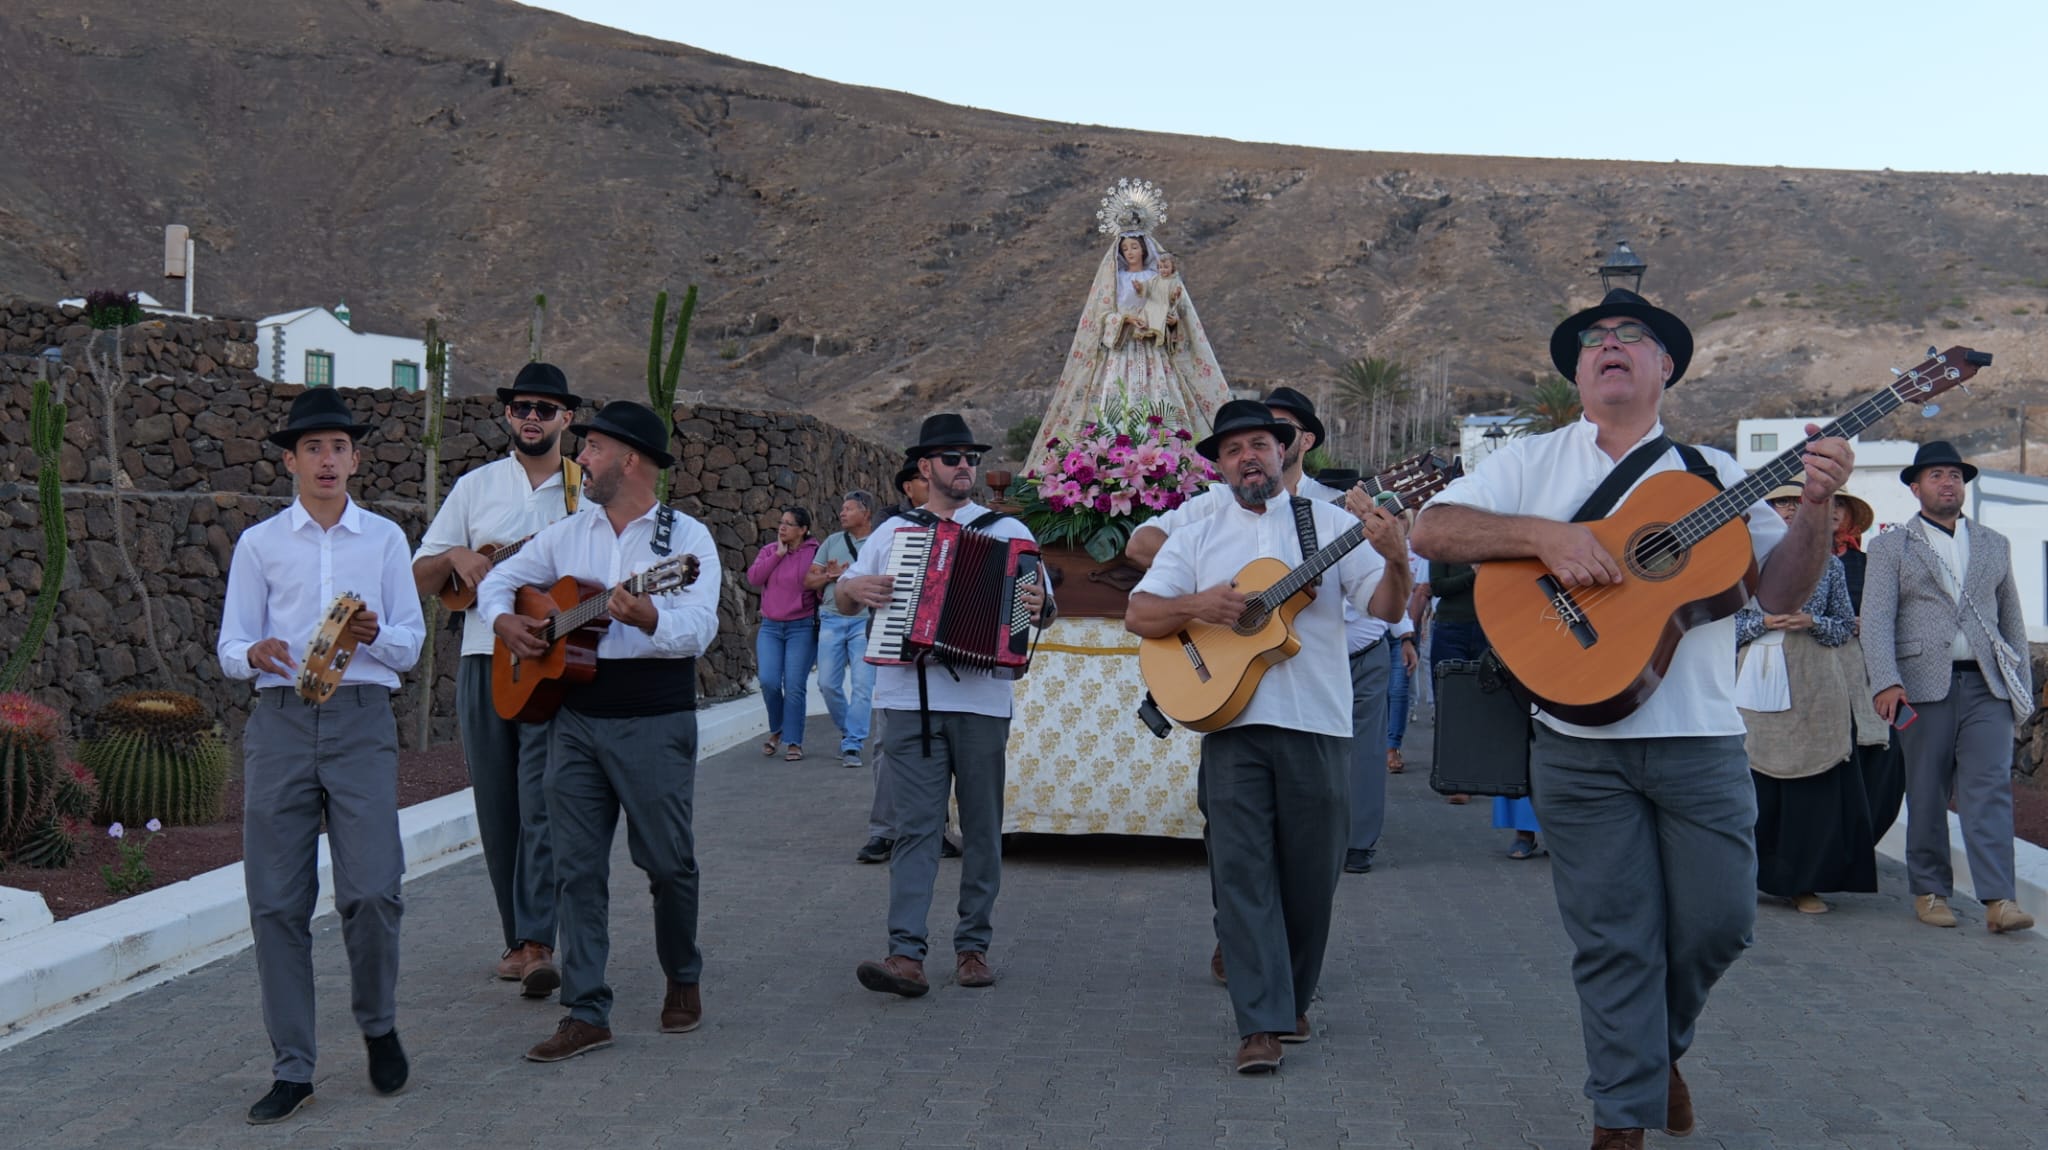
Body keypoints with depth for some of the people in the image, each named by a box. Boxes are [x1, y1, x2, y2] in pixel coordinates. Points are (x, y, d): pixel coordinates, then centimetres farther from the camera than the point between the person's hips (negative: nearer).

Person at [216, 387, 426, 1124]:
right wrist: (255, 653, -15)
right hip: (280, 722, 1)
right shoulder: (260, 544, 11)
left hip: (361, 720, -1)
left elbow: (411, 646, 10)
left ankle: (379, 1026, 15)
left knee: (372, 891, -11)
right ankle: (291, 1069, 8)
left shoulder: (385, 539, 12)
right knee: (276, 901, 0)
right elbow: (228, 647, 8)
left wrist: (374, 633, -12)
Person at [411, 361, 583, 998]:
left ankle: (538, 945, -16)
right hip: (484, 660, 3)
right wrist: (456, 557, -7)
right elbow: (419, 579, 14)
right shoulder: (475, 487, 13)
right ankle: (517, 937, 17)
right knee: (497, 808, 6)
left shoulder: (589, 492, 7)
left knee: (542, 803, -13)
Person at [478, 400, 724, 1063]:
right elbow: (498, 580, 22)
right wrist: (504, 621, 0)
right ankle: (586, 1013, 6)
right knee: (576, 866, 1)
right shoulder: (567, 535, 12)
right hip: (576, 718, 4)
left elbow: (699, 630, -15)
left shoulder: (686, 538, -3)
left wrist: (647, 618, -34)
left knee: (668, 862, 4)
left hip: (656, 722, -4)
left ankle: (683, 980, 28)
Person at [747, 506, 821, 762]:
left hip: (802, 628, -3)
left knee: (795, 686, -5)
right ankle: (777, 729, 17)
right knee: (769, 681, -8)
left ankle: (794, 743, 5)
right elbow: (753, 577, -5)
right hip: (770, 627, 3)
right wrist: (779, 554, -6)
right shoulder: (768, 551, 10)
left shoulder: (814, 553, -2)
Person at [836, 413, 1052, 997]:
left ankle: (973, 946, 16)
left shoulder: (1007, 531, 9)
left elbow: (1041, 602, 6)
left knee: (981, 828, 6)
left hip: (981, 702, 0)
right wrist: (853, 588, -4)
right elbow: (843, 595, 20)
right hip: (909, 702, 0)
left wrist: (1039, 608, -18)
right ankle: (906, 954, -13)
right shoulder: (894, 532, 14)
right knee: (915, 827, -7)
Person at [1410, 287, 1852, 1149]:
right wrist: (1545, 534, -18)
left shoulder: (1711, 473, 10)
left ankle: (1659, 1046, 32)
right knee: (1612, 940, 1)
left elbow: (1781, 592, 7)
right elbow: (1432, 529, -5)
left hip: (1700, 738, 2)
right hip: (1580, 743, -1)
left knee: (1717, 922, 4)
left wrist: (1816, 508, -11)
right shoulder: (1531, 462, 7)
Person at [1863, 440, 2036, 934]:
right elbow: (1876, 619, -4)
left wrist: (2023, 684, 13)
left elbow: (2011, 618, 19)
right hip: (1925, 685, -2)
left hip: (1987, 685, 2)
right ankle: (1930, 891, 14)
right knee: (1926, 795, 3)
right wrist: (1886, 681, -17)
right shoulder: (1891, 547, 6)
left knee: (1990, 787, -9)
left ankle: (1998, 899, -15)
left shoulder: (1994, 545, 18)